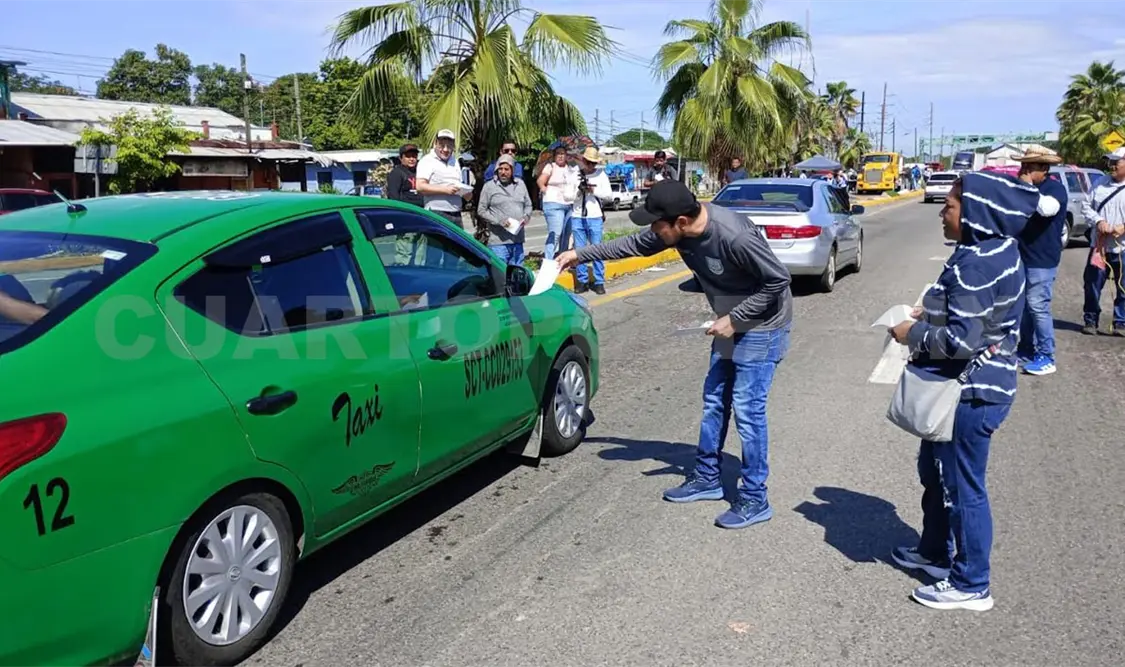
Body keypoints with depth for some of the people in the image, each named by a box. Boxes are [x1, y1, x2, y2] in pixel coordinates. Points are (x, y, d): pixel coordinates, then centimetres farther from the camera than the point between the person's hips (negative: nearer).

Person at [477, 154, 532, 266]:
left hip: (518, 241, 5)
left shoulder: (520, 184, 13)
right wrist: (498, 221, -14)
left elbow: (528, 205, 20)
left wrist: (526, 217, -2)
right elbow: (481, 211, -2)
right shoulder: (489, 186, 0)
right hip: (498, 241, -4)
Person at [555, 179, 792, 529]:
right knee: (714, 401, 14)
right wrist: (581, 254, 10)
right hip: (731, 324, 8)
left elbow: (778, 279, -24)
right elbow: (634, 245, 8)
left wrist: (734, 319, -21)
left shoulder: (734, 236, -33)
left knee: (747, 409, -8)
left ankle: (755, 500, 3)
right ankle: (707, 478, 28)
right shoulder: (678, 229, -9)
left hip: (761, 327, -8)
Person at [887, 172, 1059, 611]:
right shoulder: (999, 249, 7)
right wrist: (934, 314, 9)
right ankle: (935, 552, 42)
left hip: (970, 393, -11)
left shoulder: (975, 263, -25)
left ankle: (971, 586, 19)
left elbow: (960, 341, -28)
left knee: (962, 485, 4)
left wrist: (914, 333, -13)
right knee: (935, 471, 24)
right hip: (976, 385, 11)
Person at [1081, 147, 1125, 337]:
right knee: (1092, 286, 8)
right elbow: (1086, 206, 7)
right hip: (1099, 246, 3)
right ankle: (1090, 321, 20)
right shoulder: (1100, 184, 8)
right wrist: (1098, 221, -11)